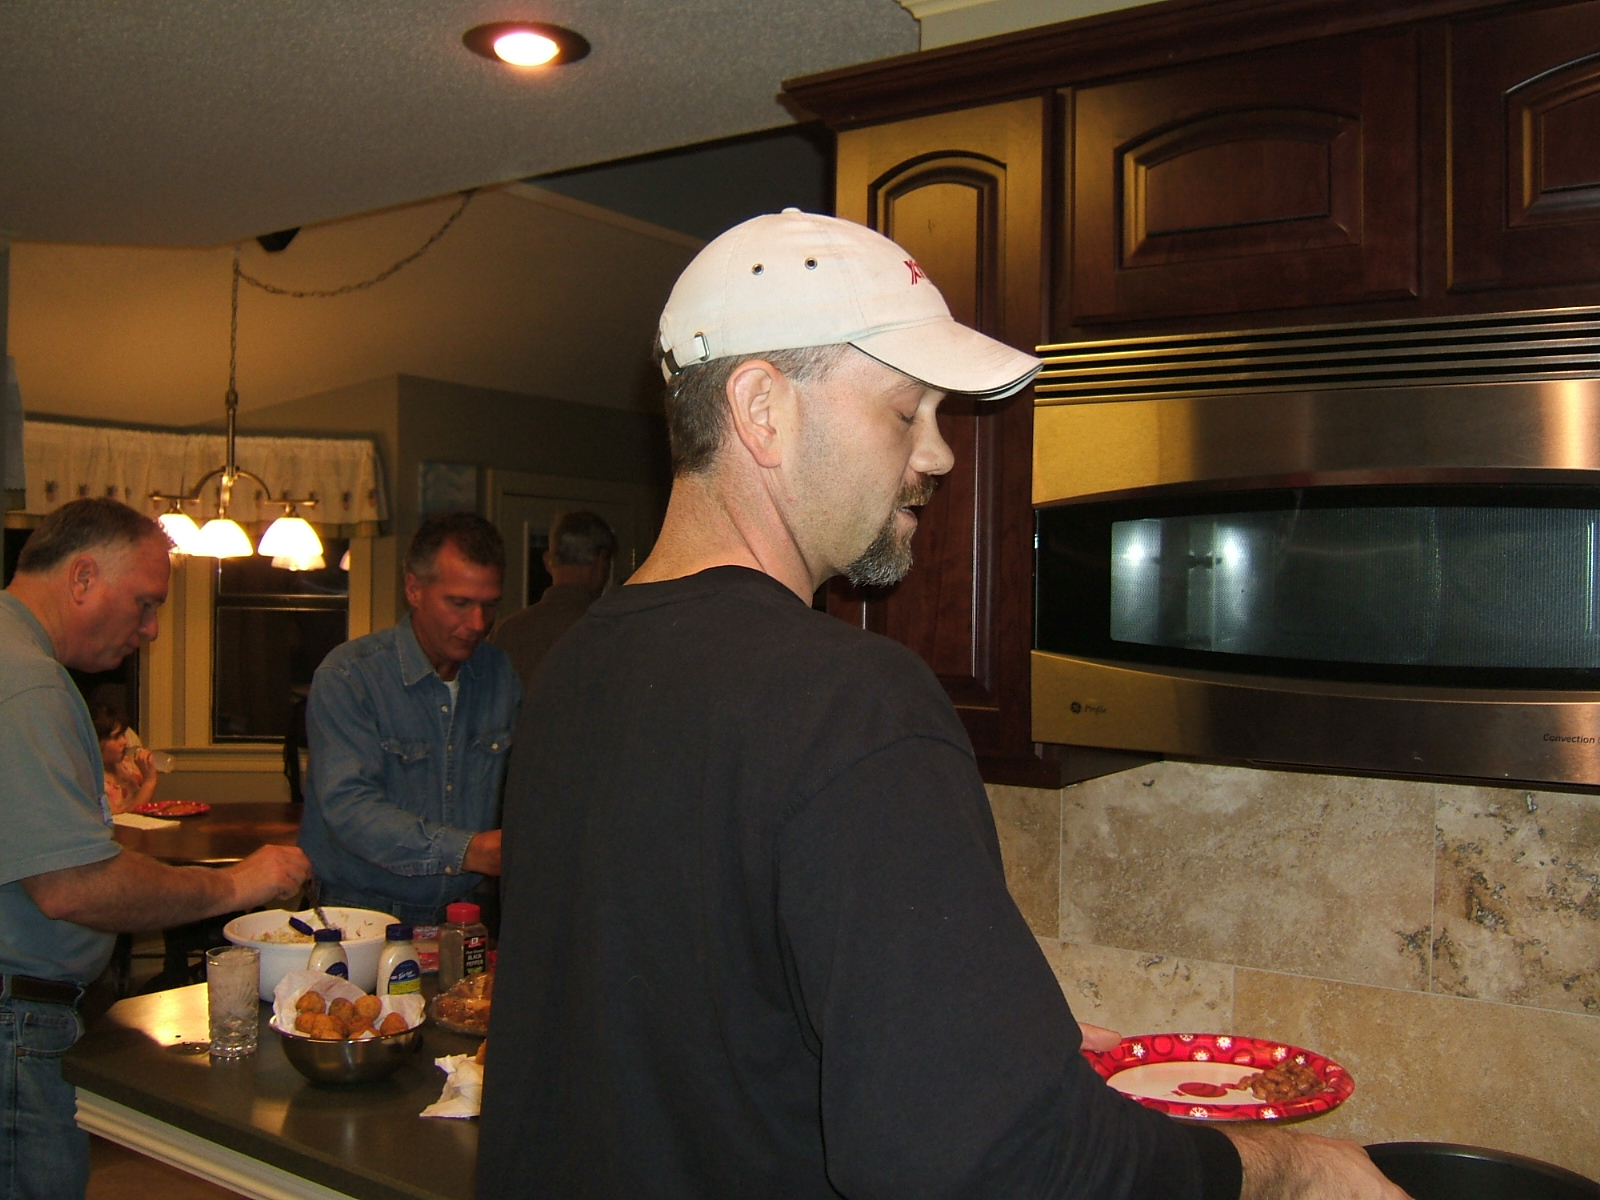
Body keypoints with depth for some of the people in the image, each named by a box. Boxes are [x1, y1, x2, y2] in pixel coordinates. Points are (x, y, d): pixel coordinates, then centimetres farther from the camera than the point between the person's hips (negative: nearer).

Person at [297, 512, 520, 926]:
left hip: (466, 911, 4)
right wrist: (468, 850, -28)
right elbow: (348, 806, -18)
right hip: (364, 912, -4)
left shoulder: (504, 674, 9)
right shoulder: (347, 676, -7)